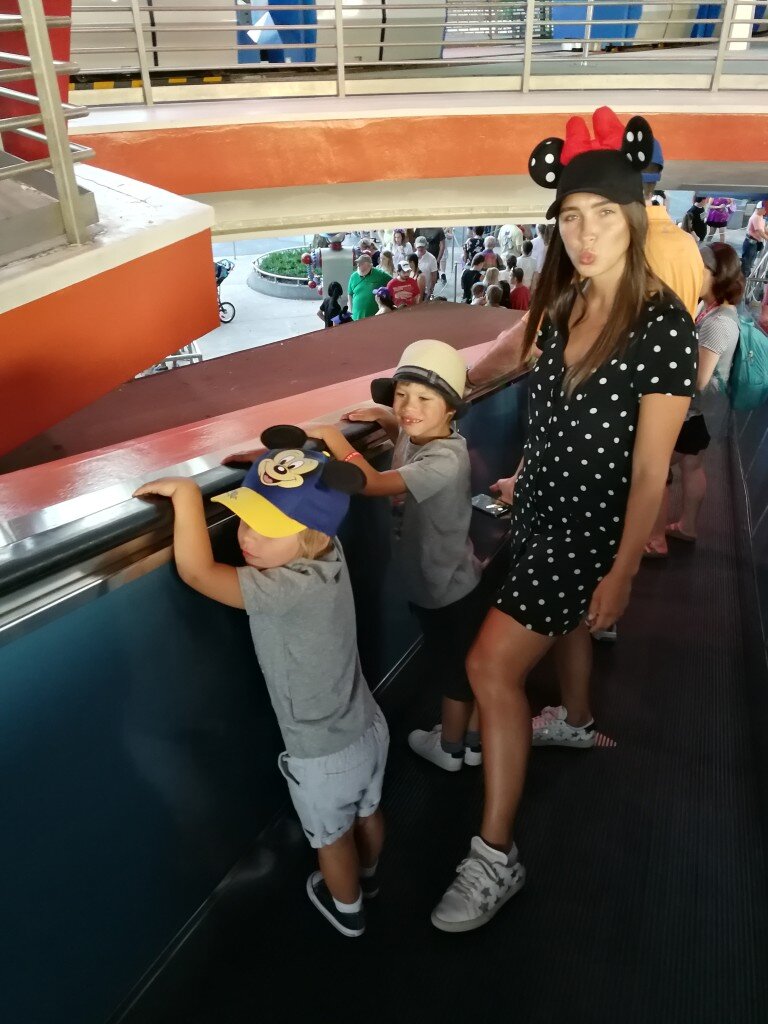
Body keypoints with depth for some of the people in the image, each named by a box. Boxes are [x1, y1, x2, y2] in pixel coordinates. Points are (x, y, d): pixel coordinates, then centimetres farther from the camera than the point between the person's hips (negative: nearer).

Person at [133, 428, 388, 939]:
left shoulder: (291, 588, -37)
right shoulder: (328, 550, -15)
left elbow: (196, 571, -40)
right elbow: (285, 499, 6)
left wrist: (186, 492, -31)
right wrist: (264, 468, -8)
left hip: (324, 757, -7)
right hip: (369, 729, 7)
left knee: (333, 838, 25)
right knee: (367, 814, 33)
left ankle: (347, 909, 53)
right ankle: (367, 875, 62)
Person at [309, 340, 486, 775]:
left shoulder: (445, 461, -33)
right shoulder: (417, 438, -6)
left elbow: (373, 482, -42)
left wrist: (332, 435, -32)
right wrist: (383, 417, 0)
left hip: (448, 591, -9)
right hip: (439, 583, 9)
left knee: (455, 673, 16)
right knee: (470, 669, 25)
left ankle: (450, 747, 41)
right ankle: (475, 741, 45)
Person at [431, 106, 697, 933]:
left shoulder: (662, 326, -20)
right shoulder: (562, 305, 1)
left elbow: (649, 468, -19)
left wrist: (622, 571, -18)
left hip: (592, 528, -8)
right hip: (546, 511, 8)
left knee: (492, 666, -11)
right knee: (564, 622, 29)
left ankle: (495, 856, 3)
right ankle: (575, 723, 59)